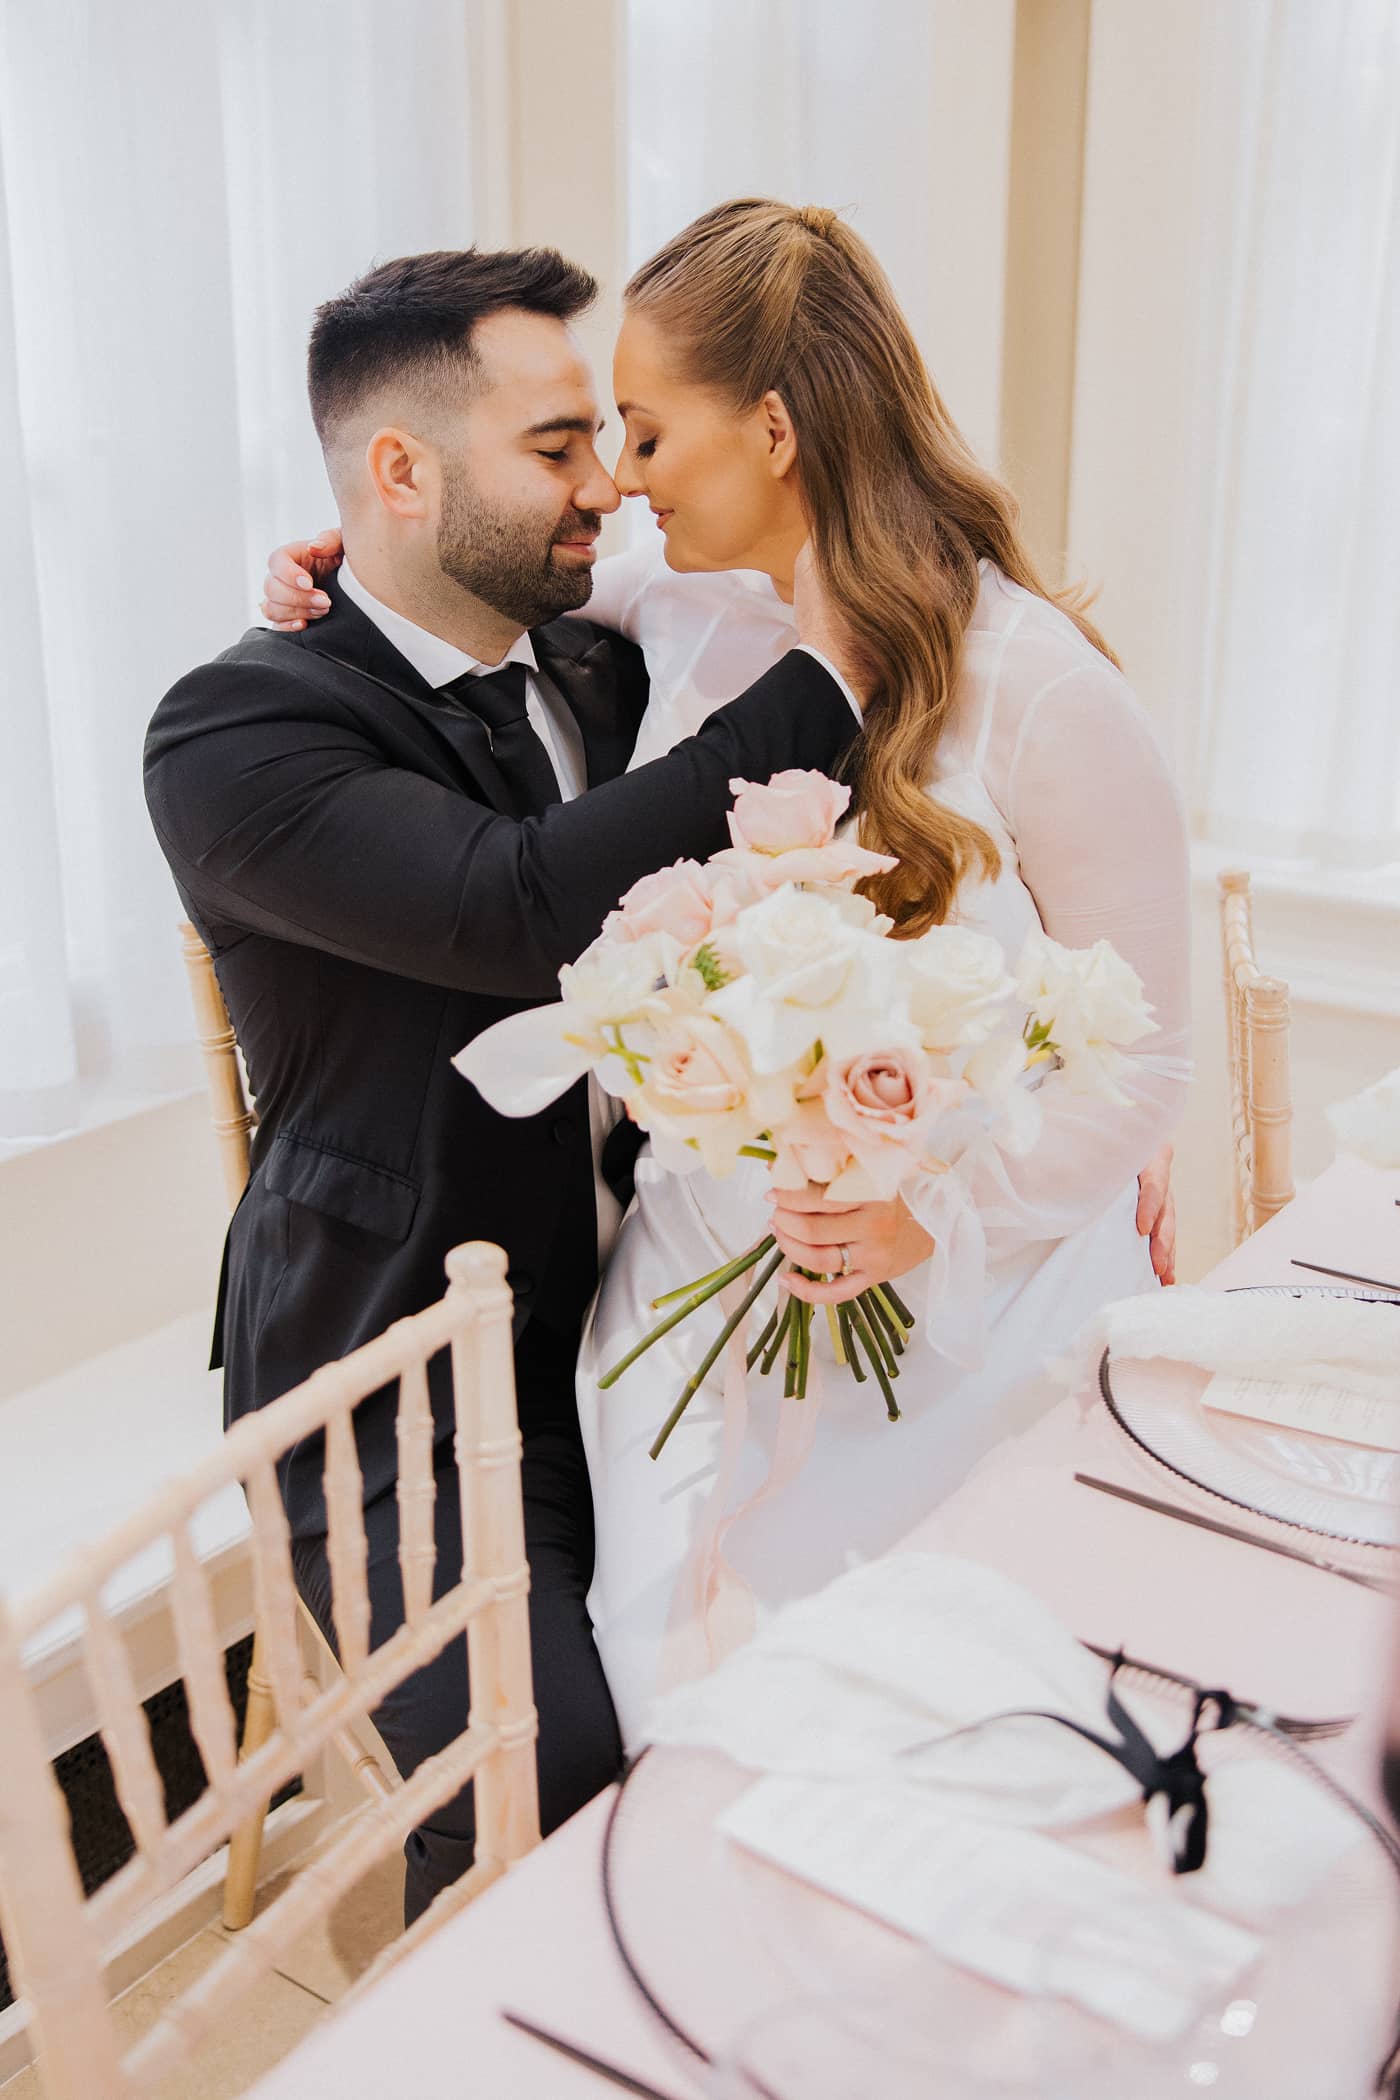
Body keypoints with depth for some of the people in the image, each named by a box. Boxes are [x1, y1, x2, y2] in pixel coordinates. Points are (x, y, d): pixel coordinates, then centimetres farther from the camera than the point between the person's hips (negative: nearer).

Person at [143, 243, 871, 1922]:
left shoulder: (603, 674, 7)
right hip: (416, 1389, -6)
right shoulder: (233, 733, -15)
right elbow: (530, 906, -32)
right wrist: (834, 670, -26)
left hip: (631, 1323, 6)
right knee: (548, 1784, -20)